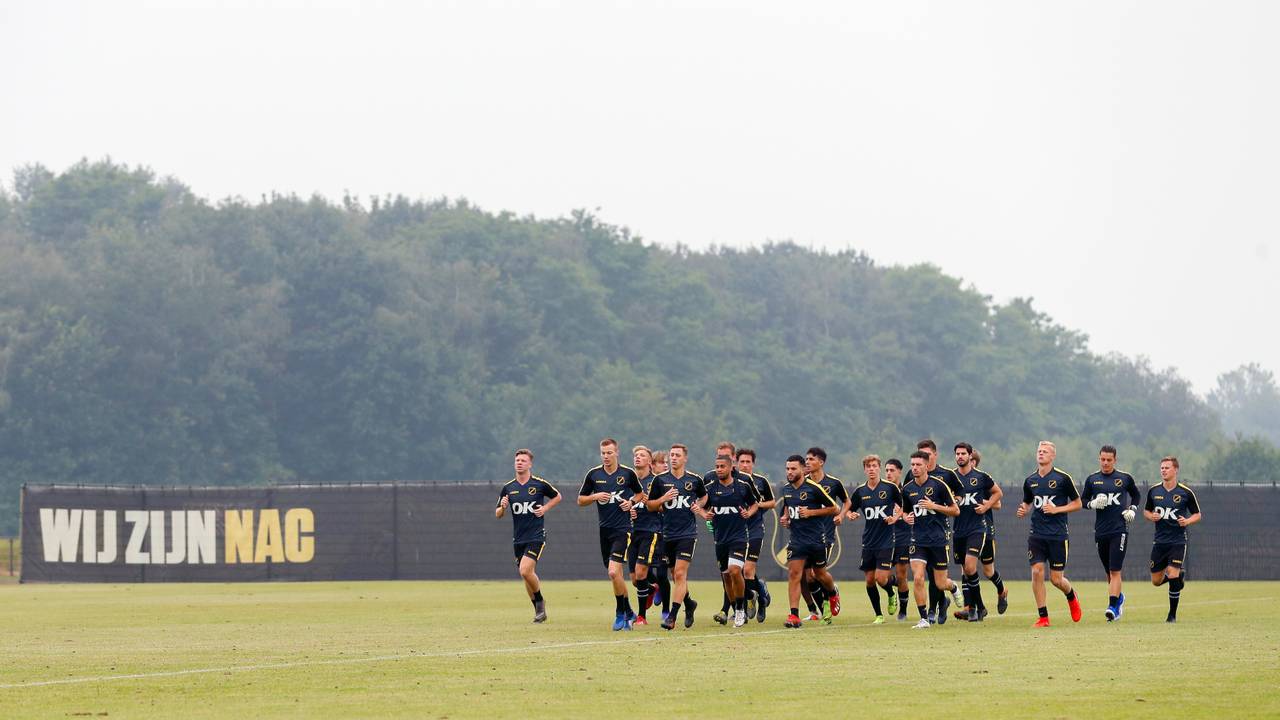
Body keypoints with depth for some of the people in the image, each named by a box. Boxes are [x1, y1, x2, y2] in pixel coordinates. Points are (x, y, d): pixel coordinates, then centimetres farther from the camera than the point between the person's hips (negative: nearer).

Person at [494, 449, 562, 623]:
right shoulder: (508, 488, 5)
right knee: (527, 576, 9)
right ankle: (538, 609, 24)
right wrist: (503, 507, -13)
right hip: (518, 538, 5)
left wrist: (545, 508, -3)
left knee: (525, 571, -20)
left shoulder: (540, 484, -4)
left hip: (536, 536, -5)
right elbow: (498, 514, 10)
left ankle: (540, 601, 1)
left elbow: (557, 496, 13)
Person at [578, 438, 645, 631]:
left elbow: (640, 493, 15)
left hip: (623, 529, -4)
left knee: (614, 572, -17)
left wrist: (631, 502, -6)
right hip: (604, 530, 4)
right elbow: (580, 501, 10)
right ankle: (629, 613, 25)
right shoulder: (593, 474, 4)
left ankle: (621, 613, -4)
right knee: (617, 575, 10)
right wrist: (595, 497, -9)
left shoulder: (628, 473, -2)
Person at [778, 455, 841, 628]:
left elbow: (835, 508, -7)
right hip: (796, 540, 4)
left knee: (820, 575, 11)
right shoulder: (786, 490, 6)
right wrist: (784, 518, 6)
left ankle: (833, 593, 46)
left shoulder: (813, 488, -12)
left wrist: (811, 512, -15)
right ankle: (794, 616, -14)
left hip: (816, 539, -4)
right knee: (794, 574, -11)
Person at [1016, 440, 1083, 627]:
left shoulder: (1063, 478, -4)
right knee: (1037, 572, -11)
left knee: (1056, 579, -1)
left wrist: (1057, 509, -12)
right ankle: (1043, 617, -3)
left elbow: (1077, 503, 1)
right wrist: (1023, 511, -1)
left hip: (1058, 535, -3)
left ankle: (1071, 596, 34)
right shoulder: (1030, 481, 8)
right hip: (1036, 534, 3)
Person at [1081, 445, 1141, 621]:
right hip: (1101, 532, 3)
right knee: (1109, 572, 12)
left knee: (1115, 571, -13)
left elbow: (1136, 495, 19)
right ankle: (1119, 597, 36)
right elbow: (1083, 500, 13)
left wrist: (1132, 509, 3)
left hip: (1119, 530, -3)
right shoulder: (1092, 479, 6)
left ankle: (1113, 607, -16)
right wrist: (1093, 504, -8)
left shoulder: (1125, 478, 3)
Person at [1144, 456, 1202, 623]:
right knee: (1156, 581, 6)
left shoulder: (1186, 492, -5)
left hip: (1178, 541, -4)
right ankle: (1179, 573, 39)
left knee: (1173, 576, -16)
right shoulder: (1154, 491, 4)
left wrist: (1187, 521, -16)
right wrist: (1151, 516, -6)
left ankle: (1172, 614, 0)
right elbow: (1146, 510, 17)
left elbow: (1197, 515, 4)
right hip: (1159, 540, 4)